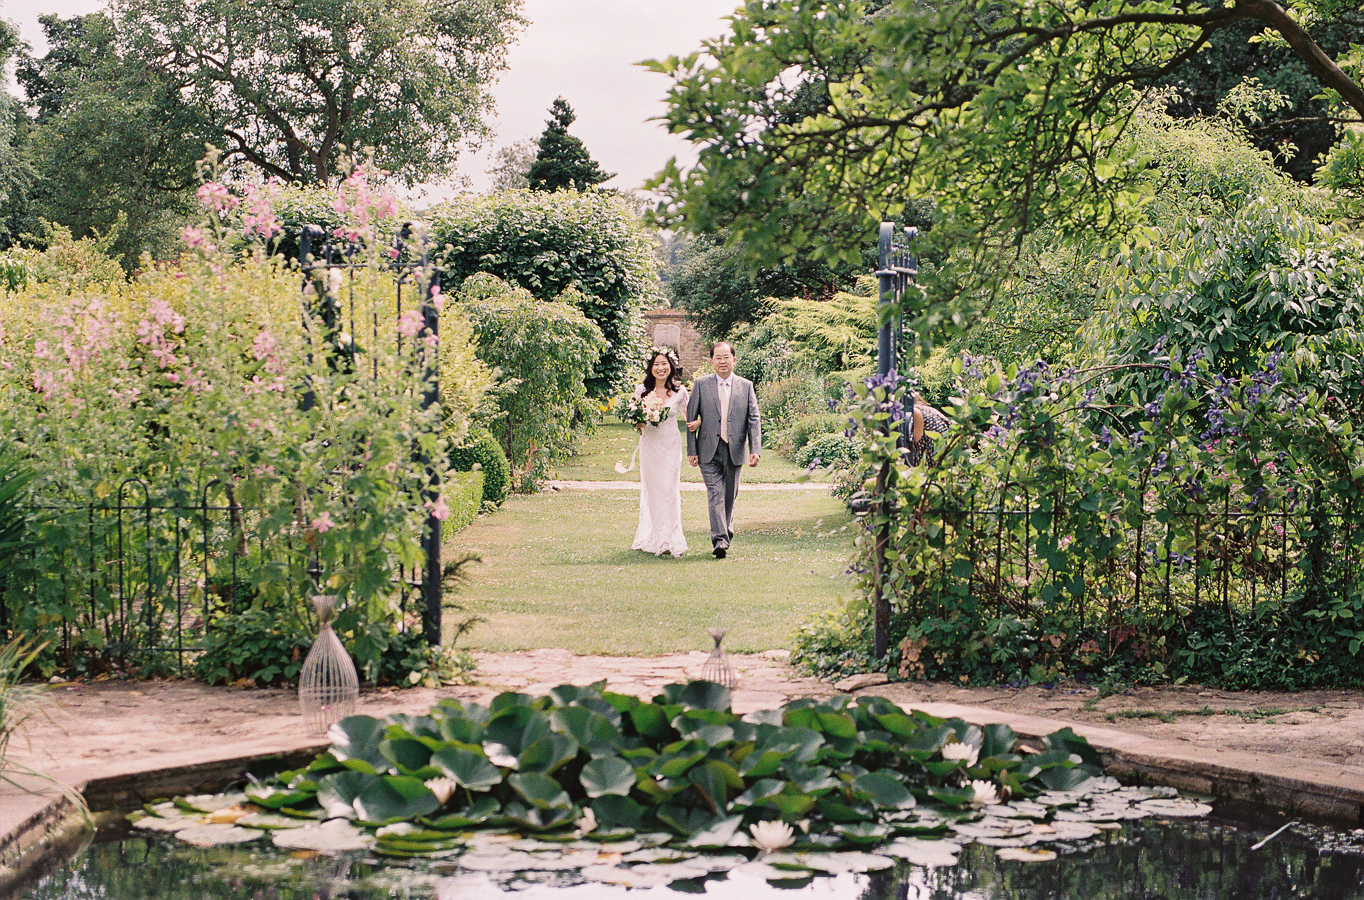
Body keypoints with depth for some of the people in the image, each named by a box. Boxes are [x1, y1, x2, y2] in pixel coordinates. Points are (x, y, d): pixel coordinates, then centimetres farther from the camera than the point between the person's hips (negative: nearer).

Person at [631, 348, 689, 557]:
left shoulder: (679, 391, 1)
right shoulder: (642, 390, 2)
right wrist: (638, 424, -12)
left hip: (671, 445, -1)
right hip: (650, 444, 1)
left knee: (669, 490, -4)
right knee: (651, 490, 3)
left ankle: (669, 540, 0)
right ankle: (652, 539, 9)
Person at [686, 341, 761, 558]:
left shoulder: (746, 386, 6)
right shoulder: (701, 384, 4)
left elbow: (754, 419, 4)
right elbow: (691, 418, 4)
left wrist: (755, 450, -7)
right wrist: (692, 450, -3)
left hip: (735, 451, 2)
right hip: (709, 451, -1)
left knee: (729, 497, 9)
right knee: (715, 495, -11)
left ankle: (726, 535, 23)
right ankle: (720, 541, -17)